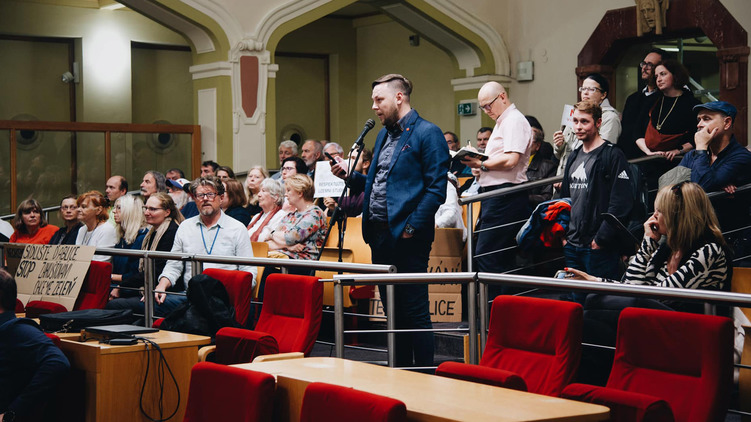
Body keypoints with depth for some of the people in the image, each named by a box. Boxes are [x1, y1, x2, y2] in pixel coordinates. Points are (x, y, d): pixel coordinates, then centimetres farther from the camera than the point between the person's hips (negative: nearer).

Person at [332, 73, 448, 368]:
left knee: (414, 310, -4)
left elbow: (436, 188, -14)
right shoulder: (384, 135, 18)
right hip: (379, 235, 9)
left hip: (406, 237, -9)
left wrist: (412, 226, -19)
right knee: (393, 309, 14)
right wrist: (349, 176, 8)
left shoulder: (427, 133, -8)